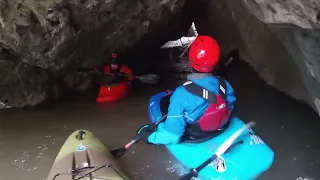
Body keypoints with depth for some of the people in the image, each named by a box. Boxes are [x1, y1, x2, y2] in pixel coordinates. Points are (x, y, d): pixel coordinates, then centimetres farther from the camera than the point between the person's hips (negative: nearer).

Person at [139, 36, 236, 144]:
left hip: (192, 140, -4)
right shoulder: (224, 85, -19)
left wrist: (148, 136, -14)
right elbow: (230, 108, 2)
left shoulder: (182, 93, -33)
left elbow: (172, 136, -31)